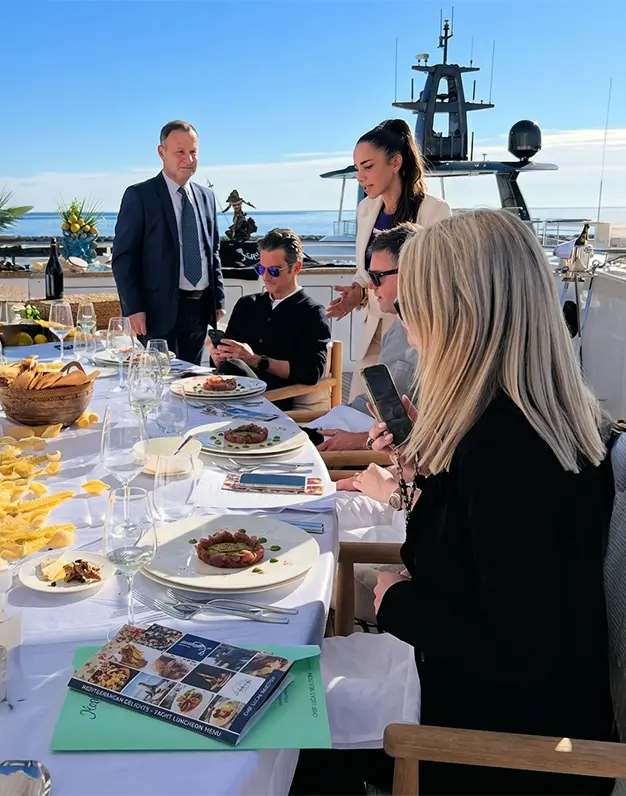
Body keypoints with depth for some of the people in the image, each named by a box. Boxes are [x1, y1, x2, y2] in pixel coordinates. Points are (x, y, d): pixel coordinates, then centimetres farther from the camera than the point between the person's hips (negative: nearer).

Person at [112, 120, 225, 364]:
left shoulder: (206, 196, 14)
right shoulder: (139, 196, -4)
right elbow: (123, 257, -7)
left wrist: (218, 300, 12)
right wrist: (133, 309, -13)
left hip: (200, 308, 6)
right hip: (160, 310, -5)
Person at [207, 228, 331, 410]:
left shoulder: (312, 314, 3)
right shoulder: (246, 305, 20)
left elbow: (312, 372, -12)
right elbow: (227, 360, 21)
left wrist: (256, 360, -15)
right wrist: (218, 354, -4)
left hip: (280, 404, -5)